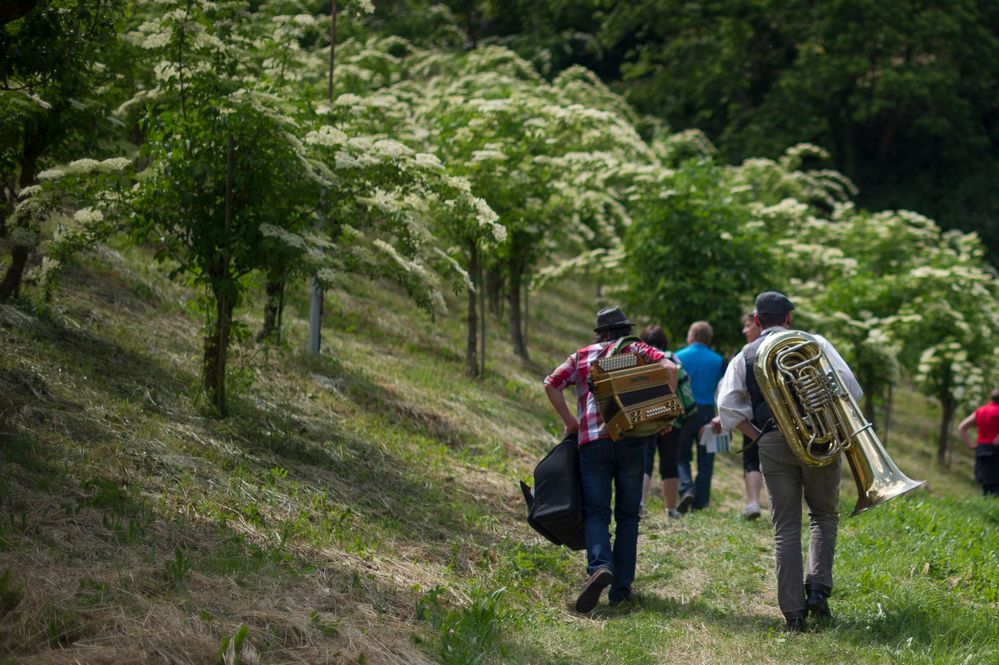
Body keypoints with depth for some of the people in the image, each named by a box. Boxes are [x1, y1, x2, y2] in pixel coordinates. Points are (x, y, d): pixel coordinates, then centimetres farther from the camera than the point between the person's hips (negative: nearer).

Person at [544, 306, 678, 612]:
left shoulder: (582, 356, 16)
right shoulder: (637, 351, 12)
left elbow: (551, 384, 7)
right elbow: (669, 368, -5)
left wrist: (569, 420, 12)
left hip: (592, 442, 0)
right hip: (632, 440, 0)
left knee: (595, 512, 0)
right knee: (627, 515, 10)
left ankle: (600, 566, -28)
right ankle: (621, 587, 7)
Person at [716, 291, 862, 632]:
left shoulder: (744, 358, 11)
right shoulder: (813, 343, 8)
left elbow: (729, 408, 0)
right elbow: (847, 384, -1)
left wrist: (758, 437, 9)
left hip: (772, 443, 1)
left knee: (786, 529, 4)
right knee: (824, 515, 16)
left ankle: (793, 613, -1)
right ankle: (818, 586, -3)